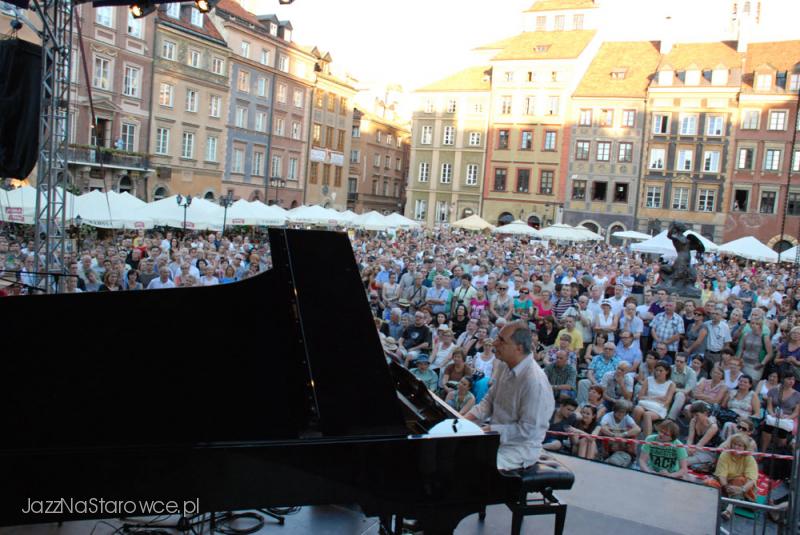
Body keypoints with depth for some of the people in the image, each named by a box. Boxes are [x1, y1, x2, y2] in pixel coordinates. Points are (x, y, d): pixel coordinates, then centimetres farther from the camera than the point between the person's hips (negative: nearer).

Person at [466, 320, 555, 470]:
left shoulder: (534, 381, -26)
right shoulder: (507, 368, 3)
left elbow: (528, 429, -24)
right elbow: (489, 400, 13)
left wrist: (490, 429, -24)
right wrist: (469, 418, -3)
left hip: (520, 448, -8)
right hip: (497, 437, 8)